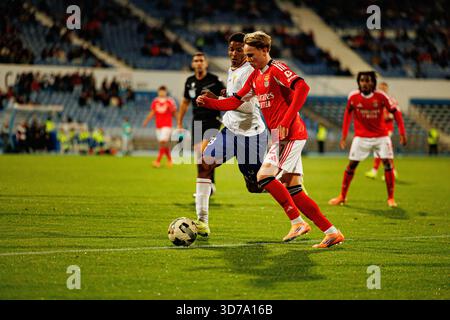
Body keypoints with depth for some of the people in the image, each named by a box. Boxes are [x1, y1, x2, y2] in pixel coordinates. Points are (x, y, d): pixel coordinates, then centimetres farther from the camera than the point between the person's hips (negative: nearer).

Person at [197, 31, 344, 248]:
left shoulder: (277, 69, -10)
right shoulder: (255, 76, 17)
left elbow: (302, 88, -25)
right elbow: (235, 101, 20)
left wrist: (286, 121, -26)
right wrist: (208, 102, 7)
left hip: (290, 134, -9)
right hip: (280, 136, 9)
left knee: (264, 176, -16)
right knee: (292, 191, 5)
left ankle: (297, 222, -10)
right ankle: (332, 233, 6)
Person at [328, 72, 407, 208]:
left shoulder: (381, 96, -15)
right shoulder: (353, 97, -11)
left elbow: (395, 112, -7)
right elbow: (348, 113, 5)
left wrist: (402, 133, -13)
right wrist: (344, 135, 3)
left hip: (381, 136, -1)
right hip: (361, 137, 1)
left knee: (388, 164, -10)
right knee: (351, 165, 0)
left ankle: (391, 198, 2)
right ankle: (342, 196, 14)